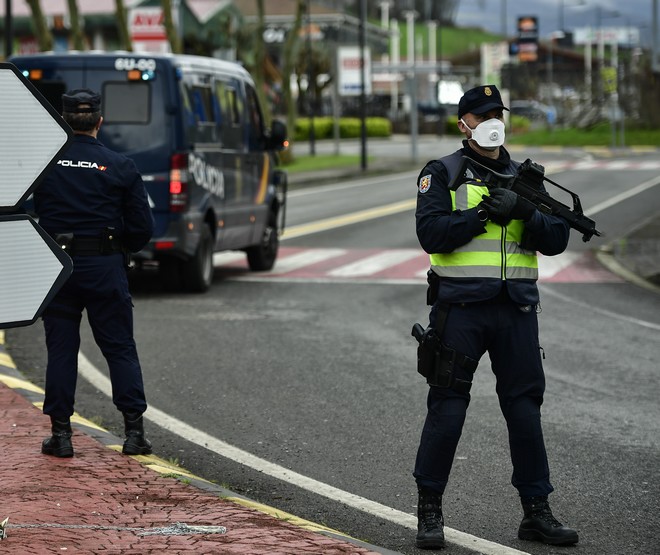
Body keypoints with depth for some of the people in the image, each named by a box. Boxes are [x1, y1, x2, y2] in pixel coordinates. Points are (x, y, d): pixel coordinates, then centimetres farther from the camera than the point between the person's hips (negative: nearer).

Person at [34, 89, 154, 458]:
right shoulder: (120, 167, -3)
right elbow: (142, 226, 0)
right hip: (105, 268, 0)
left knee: (61, 349, 7)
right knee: (120, 348, 7)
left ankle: (61, 433, 7)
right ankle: (134, 431, 4)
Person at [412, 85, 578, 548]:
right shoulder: (442, 174, 3)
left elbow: (557, 241, 5)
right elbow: (432, 234, -12)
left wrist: (524, 211, -13)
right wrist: (485, 211, -15)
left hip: (517, 309, 4)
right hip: (461, 306, -4)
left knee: (526, 407, 5)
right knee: (448, 407, -1)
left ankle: (537, 511, 12)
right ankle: (430, 510, 9)